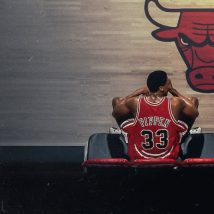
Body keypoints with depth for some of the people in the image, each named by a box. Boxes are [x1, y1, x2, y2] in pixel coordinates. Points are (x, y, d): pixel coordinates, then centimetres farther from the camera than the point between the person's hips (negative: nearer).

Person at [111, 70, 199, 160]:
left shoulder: (135, 103, -18)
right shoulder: (175, 103, -20)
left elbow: (115, 113, 6)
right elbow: (195, 113, 3)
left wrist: (140, 91, 9)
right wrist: (174, 91, 7)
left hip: (137, 158, 1)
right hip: (169, 157, 0)